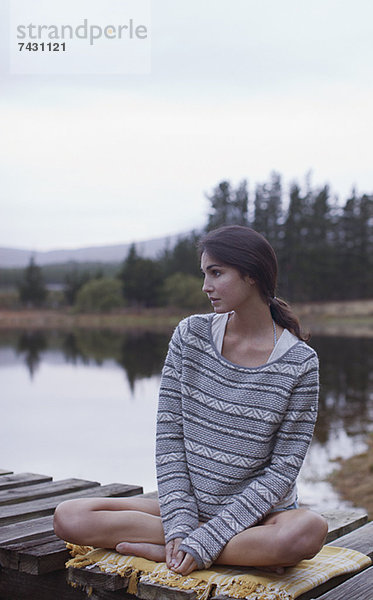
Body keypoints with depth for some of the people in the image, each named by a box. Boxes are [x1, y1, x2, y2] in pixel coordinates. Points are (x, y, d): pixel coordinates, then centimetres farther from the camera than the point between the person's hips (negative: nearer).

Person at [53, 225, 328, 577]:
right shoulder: (190, 335, -2)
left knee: (309, 531, -37)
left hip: (259, 513, -3)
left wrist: (204, 541, -19)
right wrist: (180, 524, -13)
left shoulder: (299, 362, -10)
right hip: (190, 507, 3)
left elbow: (282, 471, -11)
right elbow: (169, 436, -1)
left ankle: (159, 550, -18)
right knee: (69, 518, -16)